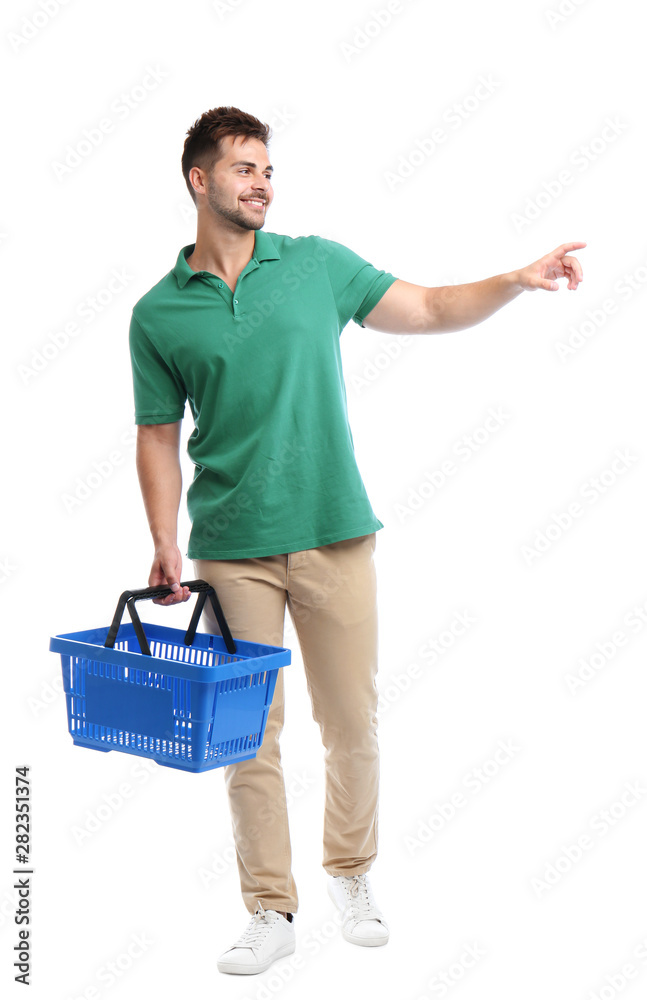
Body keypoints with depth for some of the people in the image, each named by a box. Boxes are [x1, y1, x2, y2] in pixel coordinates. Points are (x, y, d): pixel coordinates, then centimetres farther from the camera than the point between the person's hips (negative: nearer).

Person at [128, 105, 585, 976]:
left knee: (353, 725, 7)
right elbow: (159, 438, 6)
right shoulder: (158, 314, 4)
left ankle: (352, 873, 29)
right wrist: (165, 544, -3)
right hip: (231, 551, 0)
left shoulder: (317, 263, 6)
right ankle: (272, 912, 17)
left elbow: (429, 310, 10)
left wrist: (517, 281, -5)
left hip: (335, 535, 1)